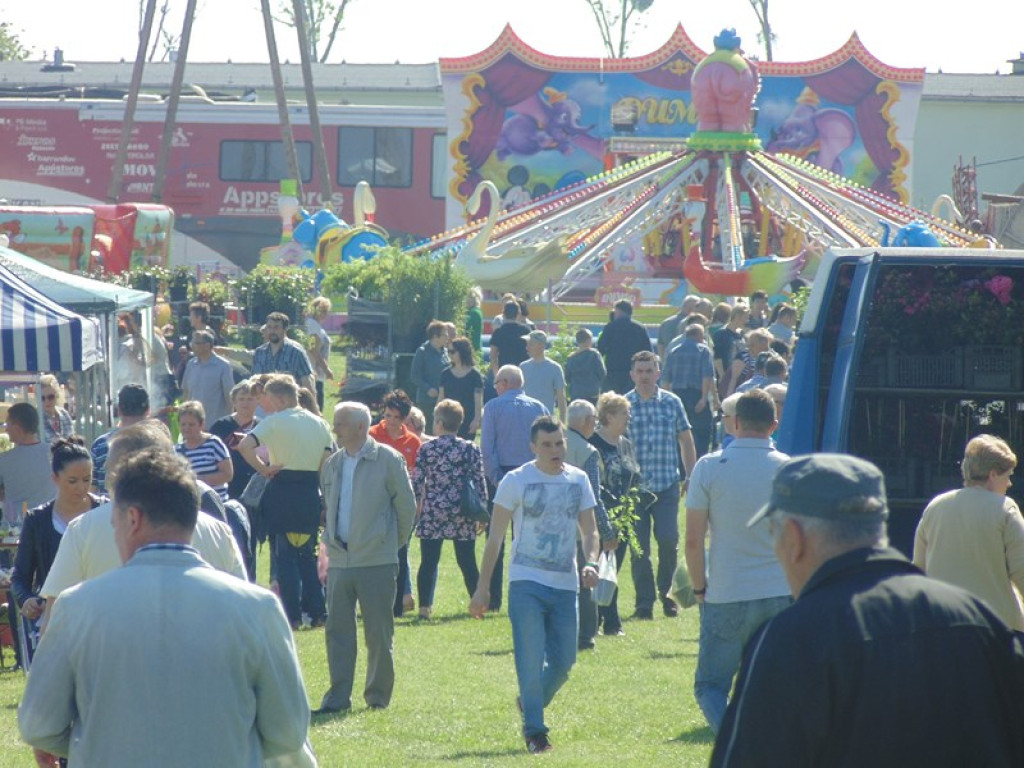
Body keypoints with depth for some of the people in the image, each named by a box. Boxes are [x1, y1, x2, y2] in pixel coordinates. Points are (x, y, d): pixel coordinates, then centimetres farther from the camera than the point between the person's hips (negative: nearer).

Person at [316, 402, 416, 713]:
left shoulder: (388, 460, -6)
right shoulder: (333, 463, 10)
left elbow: (406, 506, 0)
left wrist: (394, 542, 5)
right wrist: (332, 541, 14)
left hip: (376, 561, -5)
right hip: (340, 559, 5)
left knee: (379, 634, 3)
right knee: (337, 631, 3)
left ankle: (378, 696, 13)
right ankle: (338, 697, 7)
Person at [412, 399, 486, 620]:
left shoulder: (426, 449, -3)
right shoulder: (471, 449, -1)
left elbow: (416, 482, -1)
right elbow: (479, 482, -1)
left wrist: (416, 507, 13)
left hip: (432, 513, -1)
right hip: (462, 516, 1)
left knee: (429, 561, 3)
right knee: (467, 561, 9)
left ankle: (425, 605, -3)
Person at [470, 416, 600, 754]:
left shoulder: (578, 480, 9)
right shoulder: (516, 481, -2)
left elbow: (589, 530, 11)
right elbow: (495, 536, 0)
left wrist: (591, 563, -11)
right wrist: (482, 587, -4)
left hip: (565, 584, 4)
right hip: (526, 582, -4)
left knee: (564, 661, 6)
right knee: (531, 659, -10)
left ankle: (530, 702, 33)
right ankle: (534, 730, -3)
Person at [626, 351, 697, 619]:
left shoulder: (672, 403, 5)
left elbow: (686, 441, 12)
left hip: (667, 485, 1)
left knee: (669, 540, -7)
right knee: (639, 546, 1)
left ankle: (666, 593, 14)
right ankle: (645, 601, 10)